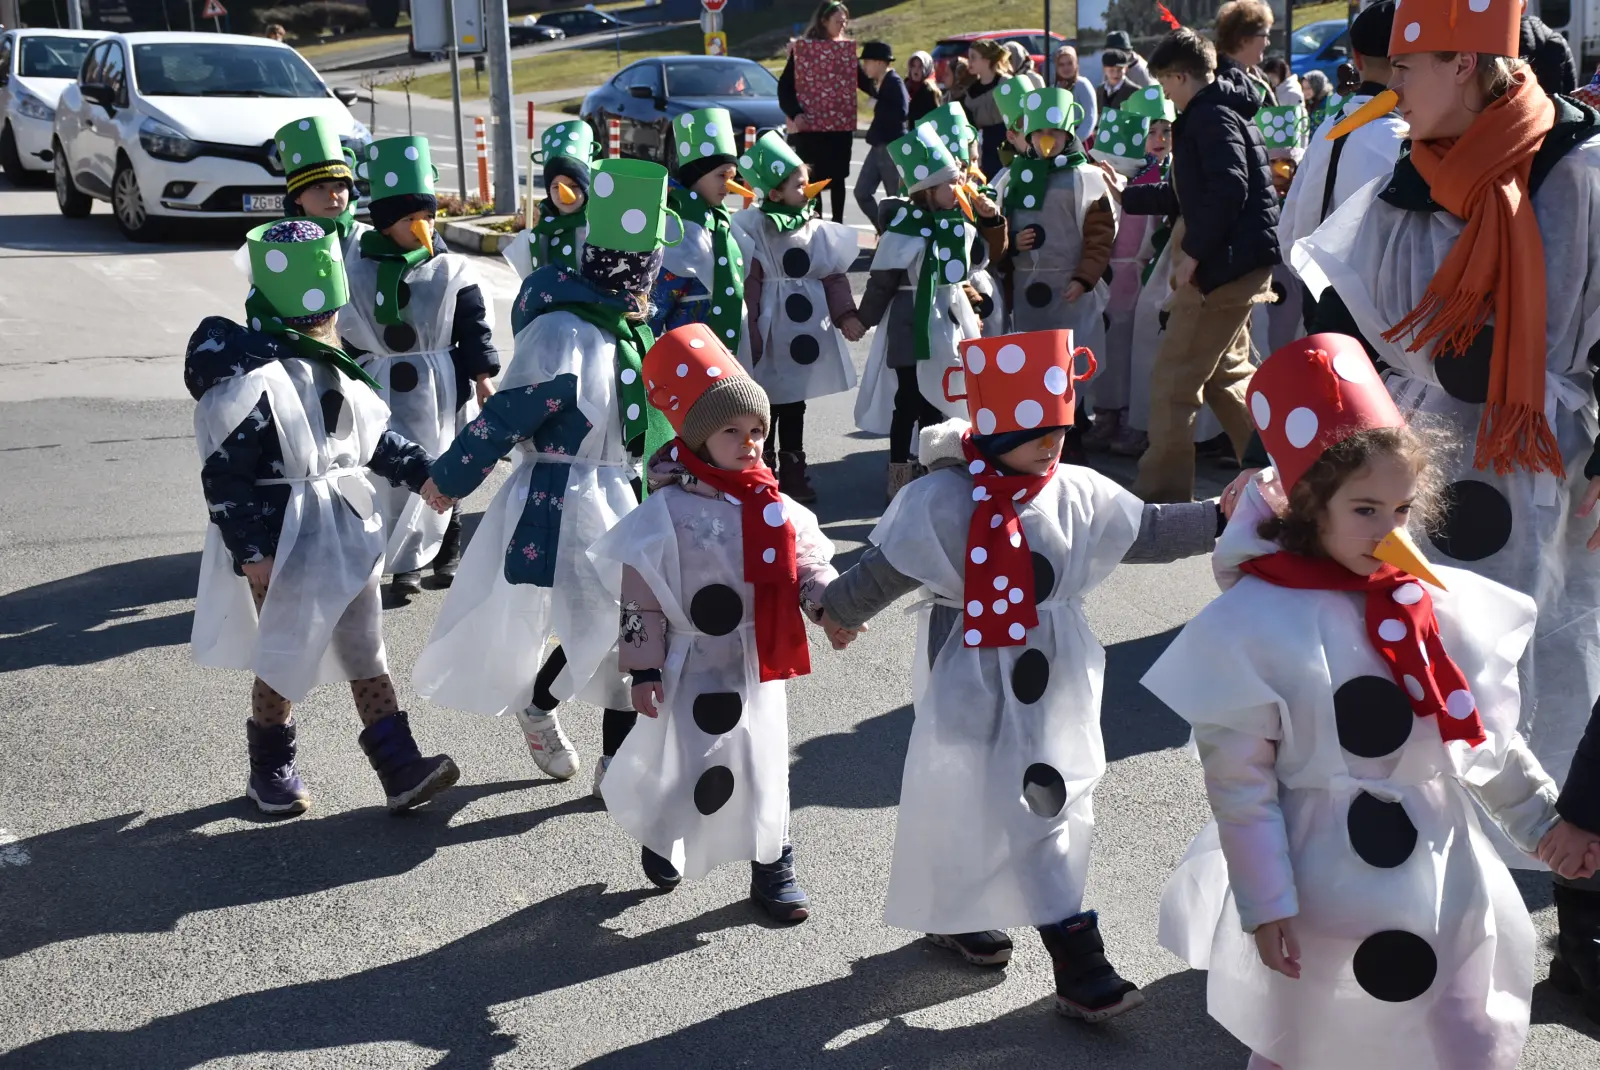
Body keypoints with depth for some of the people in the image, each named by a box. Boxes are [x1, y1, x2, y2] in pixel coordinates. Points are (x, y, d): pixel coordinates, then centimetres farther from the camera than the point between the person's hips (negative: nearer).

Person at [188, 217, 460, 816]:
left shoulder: (329, 362, 6)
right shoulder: (249, 377, -21)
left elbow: (372, 432, 17)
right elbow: (224, 473, -21)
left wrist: (420, 473, 9)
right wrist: (250, 551, -21)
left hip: (344, 529, 8)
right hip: (282, 541, -7)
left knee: (365, 652, 7)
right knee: (285, 660, 6)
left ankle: (400, 770, 11)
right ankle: (270, 772, 28)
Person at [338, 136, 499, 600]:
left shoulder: (452, 271, -3)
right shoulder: (359, 274, -1)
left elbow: (476, 327, 1)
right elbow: (348, 336, 3)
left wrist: (482, 376, -3)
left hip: (442, 385, 0)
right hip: (385, 388, 0)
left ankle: (447, 553, 23)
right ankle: (405, 562, 11)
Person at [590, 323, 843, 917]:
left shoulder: (773, 505, 0)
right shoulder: (668, 512, -14)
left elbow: (806, 561, 5)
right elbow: (641, 596, -12)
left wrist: (828, 606, -15)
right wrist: (644, 669, -13)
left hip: (757, 668, 5)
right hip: (692, 667, -4)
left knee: (765, 765, 13)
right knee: (685, 767, 4)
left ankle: (772, 865, 30)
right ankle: (663, 842, 34)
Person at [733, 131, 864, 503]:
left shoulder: (818, 231, 6)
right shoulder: (755, 230, -11)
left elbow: (835, 278, 8)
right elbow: (748, 285, -13)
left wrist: (845, 315, -4)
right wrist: (749, 336, -15)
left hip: (808, 330, 5)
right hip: (772, 332, -5)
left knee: (795, 406, 15)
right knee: (768, 408, 4)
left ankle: (793, 473, 24)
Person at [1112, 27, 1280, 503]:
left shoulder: (1211, 115, -12)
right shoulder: (1222, 111, 20)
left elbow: (1228, 190, -25)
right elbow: (1186, 194, 26)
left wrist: (1193, 252, -20)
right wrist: (1127, 197, 30)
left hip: (1225, 264, -10)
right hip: (1240, 263, 10)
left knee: (1173, 381, -5)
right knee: (1227, 376, 19)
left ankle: (1160, 495, -1)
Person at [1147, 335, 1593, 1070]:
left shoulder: (1441, 602, -3)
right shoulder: (1256, 622, -17)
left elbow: (1485, 735, 10)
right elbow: (1239, 782, -14)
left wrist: (1541, 821, 11)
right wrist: (1265, 902, -13)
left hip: (1447, 879, 4)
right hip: (1326, 894, -4)